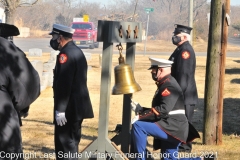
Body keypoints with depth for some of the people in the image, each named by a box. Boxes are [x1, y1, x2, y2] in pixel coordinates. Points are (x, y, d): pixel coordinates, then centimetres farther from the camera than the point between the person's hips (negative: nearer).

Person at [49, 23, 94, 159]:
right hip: (78, 106, 10)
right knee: (72, 141, 16)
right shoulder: (77, 51, 15)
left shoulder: (65, 54, -16)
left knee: (64, 143, -7)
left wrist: (60, 110, -22)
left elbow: (63, 84, -22)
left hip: (70, 107, -10)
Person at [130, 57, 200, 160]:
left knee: (138, 126, -21)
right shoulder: (164, 84, 19)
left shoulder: (169, 85, -14)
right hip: (170, 128, 11)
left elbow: (163, 110, -26)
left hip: (173, 128, -11)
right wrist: (139, 109, 9)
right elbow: (157, 109, 20)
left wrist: (140, 116, -25)